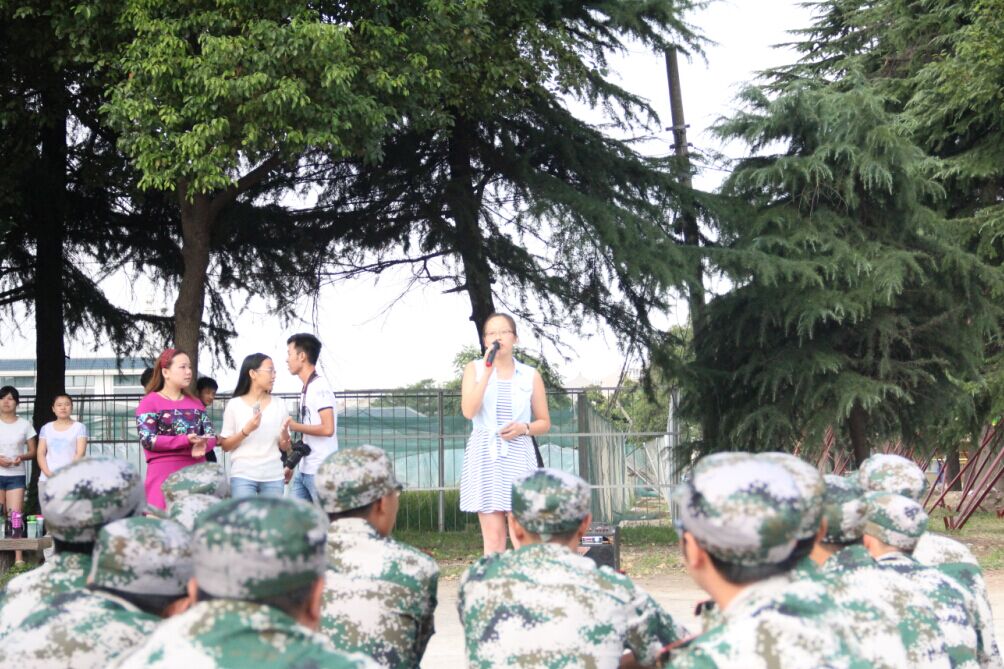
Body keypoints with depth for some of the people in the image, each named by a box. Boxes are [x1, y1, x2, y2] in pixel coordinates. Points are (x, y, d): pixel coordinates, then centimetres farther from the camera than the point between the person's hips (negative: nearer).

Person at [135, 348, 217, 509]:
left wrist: (202, 446, -13)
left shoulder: (195, 403, 19)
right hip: (165, 475, -5)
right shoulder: (149, 402, 1)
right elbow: (147, 440, -11)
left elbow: (211, 437, 12)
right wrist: (185, 440, -19)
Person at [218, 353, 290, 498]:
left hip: (273, 477, 3)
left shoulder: (278, 405, 8)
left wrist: (285, 432, -12)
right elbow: (225, 446, 2)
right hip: (243, 476, -3)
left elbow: (285, 447, 11)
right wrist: (246, 430, -14)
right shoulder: (235, 405, 1)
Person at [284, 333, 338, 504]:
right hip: (304, 470, 9)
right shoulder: (307, 389, 14)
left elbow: (327, 429, -23)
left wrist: (295, 426, -10)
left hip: (321, 472, -9)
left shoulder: (320, 388, -13)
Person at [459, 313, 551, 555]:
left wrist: (524, 428, -7)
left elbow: (545, 423, 13)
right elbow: (468, 411, -9)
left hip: (518, 455, 0)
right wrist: (488, 372, -13)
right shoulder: (474, 369, 7)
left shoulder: (531, 376, 8)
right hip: (484, 455, 0)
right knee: (493, 536, -2)